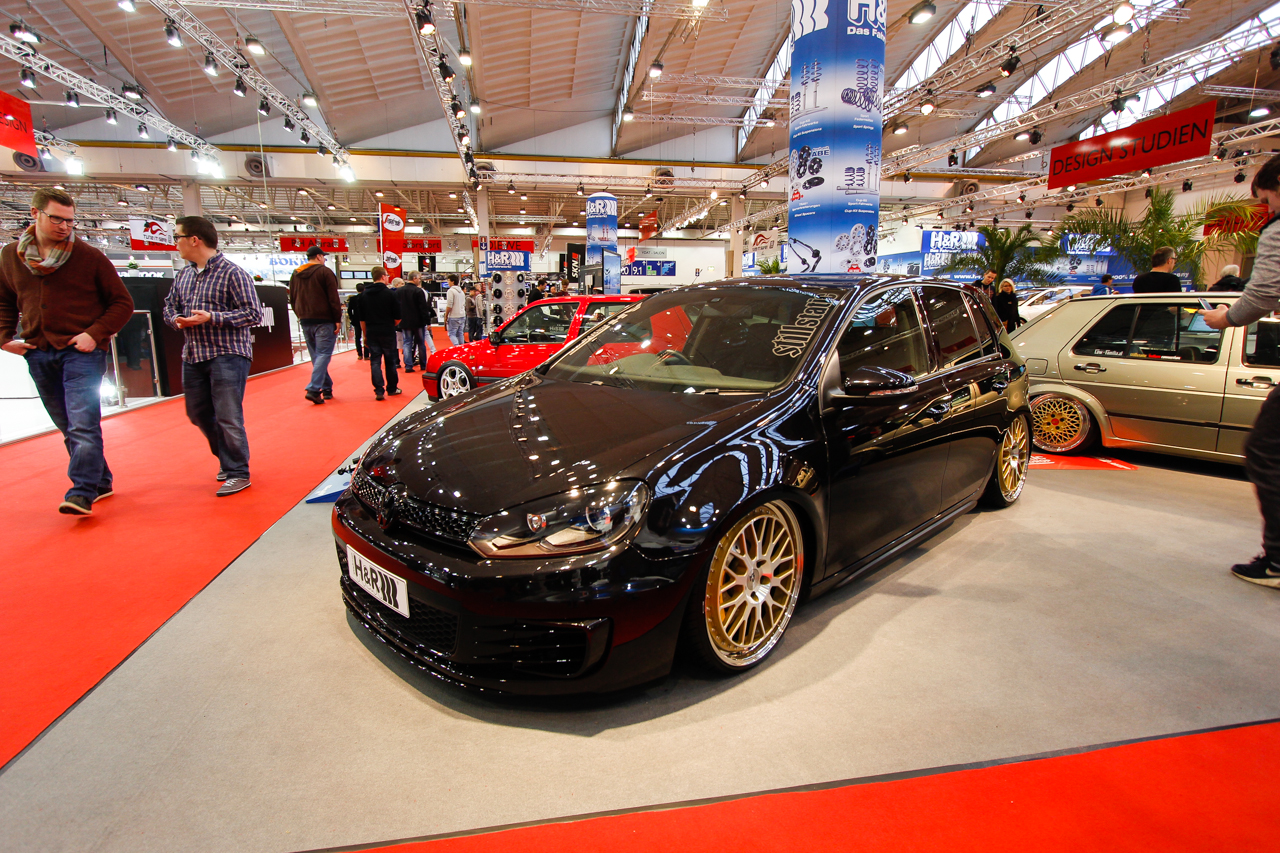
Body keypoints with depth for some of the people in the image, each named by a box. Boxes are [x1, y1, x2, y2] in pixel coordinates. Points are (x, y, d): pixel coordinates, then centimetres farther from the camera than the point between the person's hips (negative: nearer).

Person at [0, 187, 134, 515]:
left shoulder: (89, 257, -2)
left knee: (82, 424, -13)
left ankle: (82, 492, -13)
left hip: (81, 352, -5)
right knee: (69, 429, 10)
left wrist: (95, 334, -10)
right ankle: (100, 482, 21)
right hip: (38, 355, 5)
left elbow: (123, 303, 1)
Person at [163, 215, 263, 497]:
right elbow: (169, 306, 23)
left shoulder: (232, 273, -9)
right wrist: (176, 319, -1)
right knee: (198, 413, 15)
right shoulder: (183, 275, 13)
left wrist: (211, 318, -19)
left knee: (228, 417, -7)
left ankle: (237, 473, 5)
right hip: (193, 355, 8)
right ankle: (227, 458, 33)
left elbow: (254, 314, -14)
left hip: (227, 355, -8)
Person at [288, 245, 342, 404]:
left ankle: (327, 388, 16)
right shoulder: (324, 272, -5)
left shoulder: (295, 274, 14)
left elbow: (292, 300, 17)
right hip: (324, 320, -6)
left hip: (305, 321, 6)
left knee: (316, 356, 12)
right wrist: (337, 319, -8)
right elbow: (333, 298, -11)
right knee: (323, 354, -7)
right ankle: (313, 389, -18)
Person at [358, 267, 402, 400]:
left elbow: (362, 319, 8)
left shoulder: (364, 295, 5)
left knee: (375, 361, 3)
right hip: (388, 333, -3)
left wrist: (365, 335, 15)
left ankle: (379, 391, -5)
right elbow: (397, 318, -8)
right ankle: (392, 389, 18)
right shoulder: (390, 294, -8)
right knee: (390, 361, 9)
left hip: (371, 333, 3)